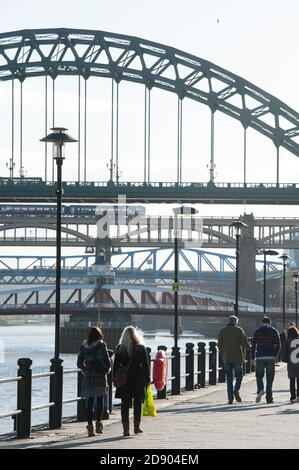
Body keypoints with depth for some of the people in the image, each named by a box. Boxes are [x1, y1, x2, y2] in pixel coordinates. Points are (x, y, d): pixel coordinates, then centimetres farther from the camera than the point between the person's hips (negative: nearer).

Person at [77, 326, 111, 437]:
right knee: (100, 400, 12)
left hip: (88, 377, 3)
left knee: (89, 401, 2)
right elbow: (107, 361, -9)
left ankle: (90, 424, -5)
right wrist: (107, 369, 9)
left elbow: (79, 363, 8)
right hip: (100, 377, -3)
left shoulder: (84, 346, 5)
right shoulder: (101, 345, -6)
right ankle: (98, 422, 8)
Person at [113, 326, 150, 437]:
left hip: (124, 380, 0)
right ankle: (137, 427, 20)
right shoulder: (141, 348, -4)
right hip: (138, 380, 0)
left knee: (125, 404, 3)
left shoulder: (119, 349, -2)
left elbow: (115, 366, 0)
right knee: (138, 403, 13)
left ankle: (126, 428, -2)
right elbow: (146, 365, -1)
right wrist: (147, 380, 6)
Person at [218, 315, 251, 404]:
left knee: (229, 378, 5)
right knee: (239, 375, 11)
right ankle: (236, 391, -14)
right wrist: (249, 347, 17)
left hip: (227, 358, 2)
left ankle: (230, 398, 0)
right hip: (237, 357, -2)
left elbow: (220, 344, 3)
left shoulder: (222, 331, 6)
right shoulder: (239, 330, 0)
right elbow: (245, 343, -4)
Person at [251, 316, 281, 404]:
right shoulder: (274, 331, 7)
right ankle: (269, 398, 2)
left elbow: (253, 345, 2)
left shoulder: (257, 331, 6)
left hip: (260, 357, 0)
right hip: (271, 357, 0)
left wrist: (252, 358, 6)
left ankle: (260, 390, -15)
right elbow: (278, 346, 3)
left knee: (259, 376, 13)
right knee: (270, 378, 5)